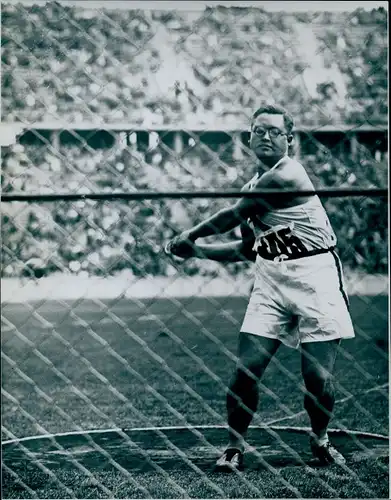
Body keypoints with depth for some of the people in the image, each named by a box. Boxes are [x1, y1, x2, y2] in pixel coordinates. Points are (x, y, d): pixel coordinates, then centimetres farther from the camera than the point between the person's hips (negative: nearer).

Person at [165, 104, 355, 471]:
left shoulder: (286, 176, -15)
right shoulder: (253, 186, 12)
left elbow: (232, 217, -8)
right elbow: (249, 248, 18)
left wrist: (190, 236, 5)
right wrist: (196, 251, 11)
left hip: (314, 276, -6)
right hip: (271, 278, 6)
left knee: (319, 377, -5)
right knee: (246, 368, -6)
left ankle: (319, 439, 22)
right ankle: (234, 447, 7)